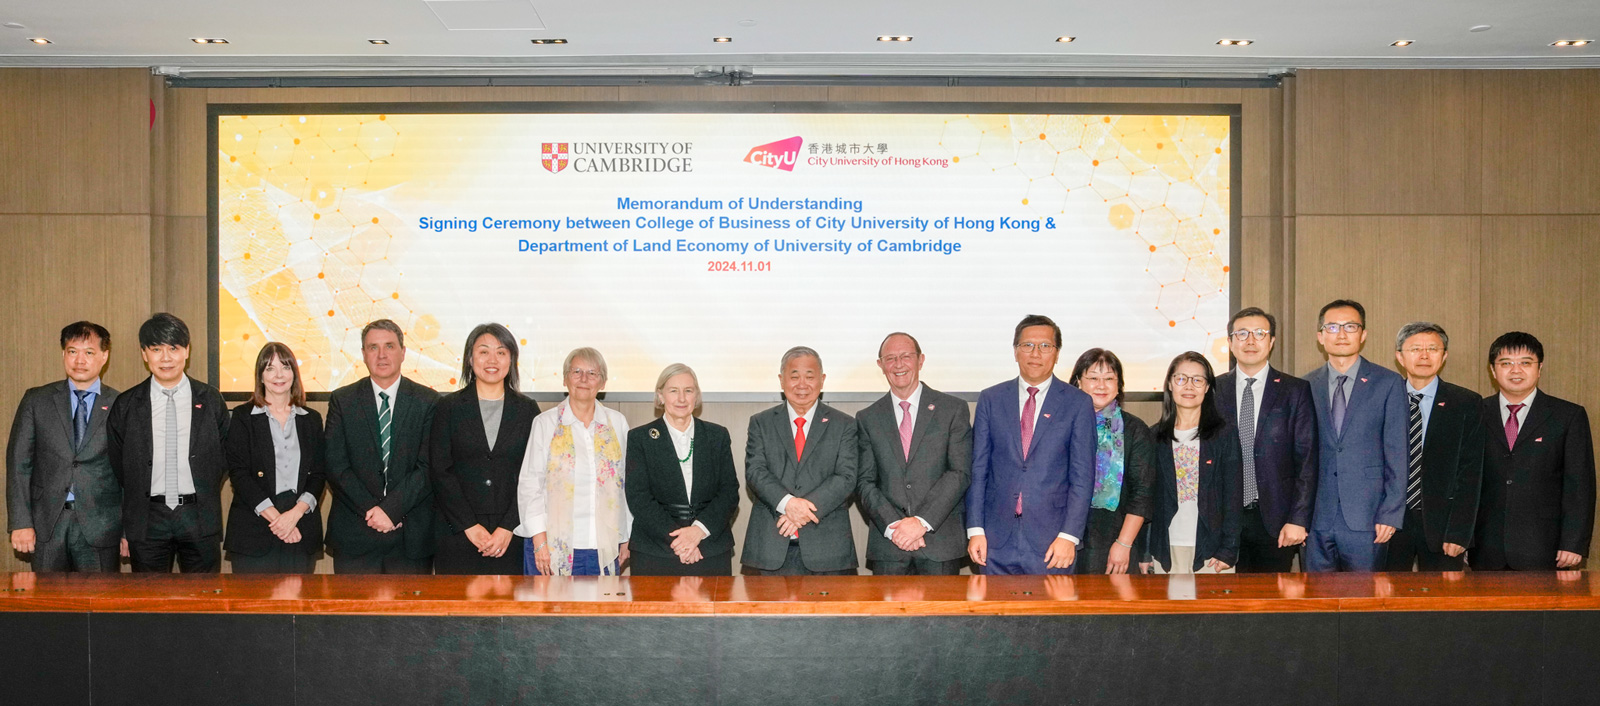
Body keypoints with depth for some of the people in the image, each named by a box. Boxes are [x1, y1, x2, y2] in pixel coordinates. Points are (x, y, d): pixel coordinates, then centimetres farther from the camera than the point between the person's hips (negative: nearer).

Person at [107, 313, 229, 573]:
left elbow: (225, 456, 11)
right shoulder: (126, 405, 4)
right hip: (147, 519, 0)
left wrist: (204, 497, 3)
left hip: (200, 519, 0)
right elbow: (116, 466, 10)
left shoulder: (210, 400, 4)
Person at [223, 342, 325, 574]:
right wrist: (275, 517, -12)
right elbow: (238, 473, -3)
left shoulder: (311, 419, 12)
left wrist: (295, 513, -10)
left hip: (302, 531, 2)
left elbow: (319, 474, 7)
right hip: (253, 533, -2)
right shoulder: (242, 417, 5)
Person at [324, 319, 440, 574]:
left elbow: (429, 466, -4)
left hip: (412, 535, 0)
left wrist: (390, 509, -14)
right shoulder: (342, 400, 6)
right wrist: (371, 511, -11)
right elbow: (336, 467, -1)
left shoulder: (428, 401, 3)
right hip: (354, 536, 1)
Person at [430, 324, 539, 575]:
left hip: (511, 533, 1)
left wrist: (508, 527, -8)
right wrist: (469, 525, -9)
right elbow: (439, 471, 0)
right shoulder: (448, 407, 6)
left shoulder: (528, 410, 8)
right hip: (456, 533, 0)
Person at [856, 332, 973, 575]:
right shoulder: (868, 419, 11)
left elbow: (960, 473, -3)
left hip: (941, 540, -1)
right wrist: (893, 526, -9)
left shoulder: (953, 409, 5)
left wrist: (922, 521, -12)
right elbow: (865, 482, 6)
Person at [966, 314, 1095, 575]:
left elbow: (1083, 475, -1)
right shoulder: (990, 399, 8)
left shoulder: (1078, 403, 3)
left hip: (1051, 543, -2)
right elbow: (978, 468, 6)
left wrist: (1069, 535, -9)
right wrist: (975, 529, -1)